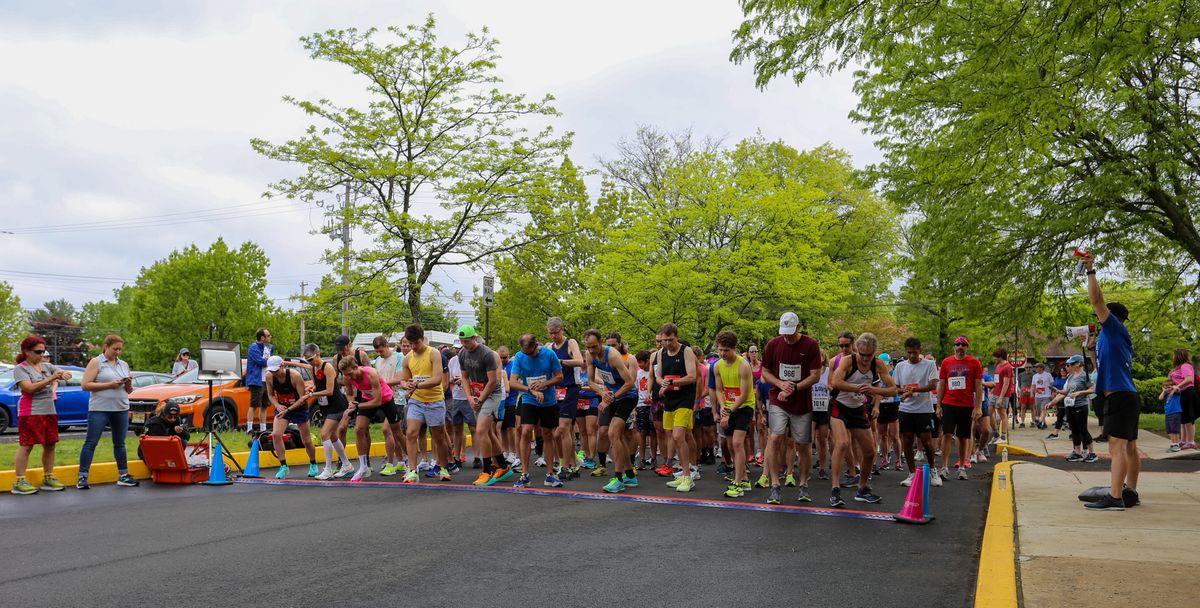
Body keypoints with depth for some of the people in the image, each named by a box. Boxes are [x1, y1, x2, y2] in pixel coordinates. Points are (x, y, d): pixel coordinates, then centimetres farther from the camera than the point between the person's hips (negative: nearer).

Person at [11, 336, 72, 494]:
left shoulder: (46, 366, 13)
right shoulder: (20, 368, -5)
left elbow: (63, 372, 9)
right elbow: (30, 388, -17)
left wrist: (64, 374, -15)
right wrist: (51, 379, -22)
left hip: (49, 411, 7)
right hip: (30, 413, -6)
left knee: (50, 445, 8)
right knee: (26, 446, -6)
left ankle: (48, 478, 17)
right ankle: (19, 482, -2)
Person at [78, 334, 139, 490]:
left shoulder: (124, 365, 15)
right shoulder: (96, 362, 0)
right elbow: (86, 385, -10)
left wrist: (129, 385, -4)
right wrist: (109, 385, -17)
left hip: (121, 409, 5)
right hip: (100, 409, -5)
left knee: (120, 443, 11)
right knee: (91, 442, -5)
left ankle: (123, 475, 17)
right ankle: (82, 477, -3)